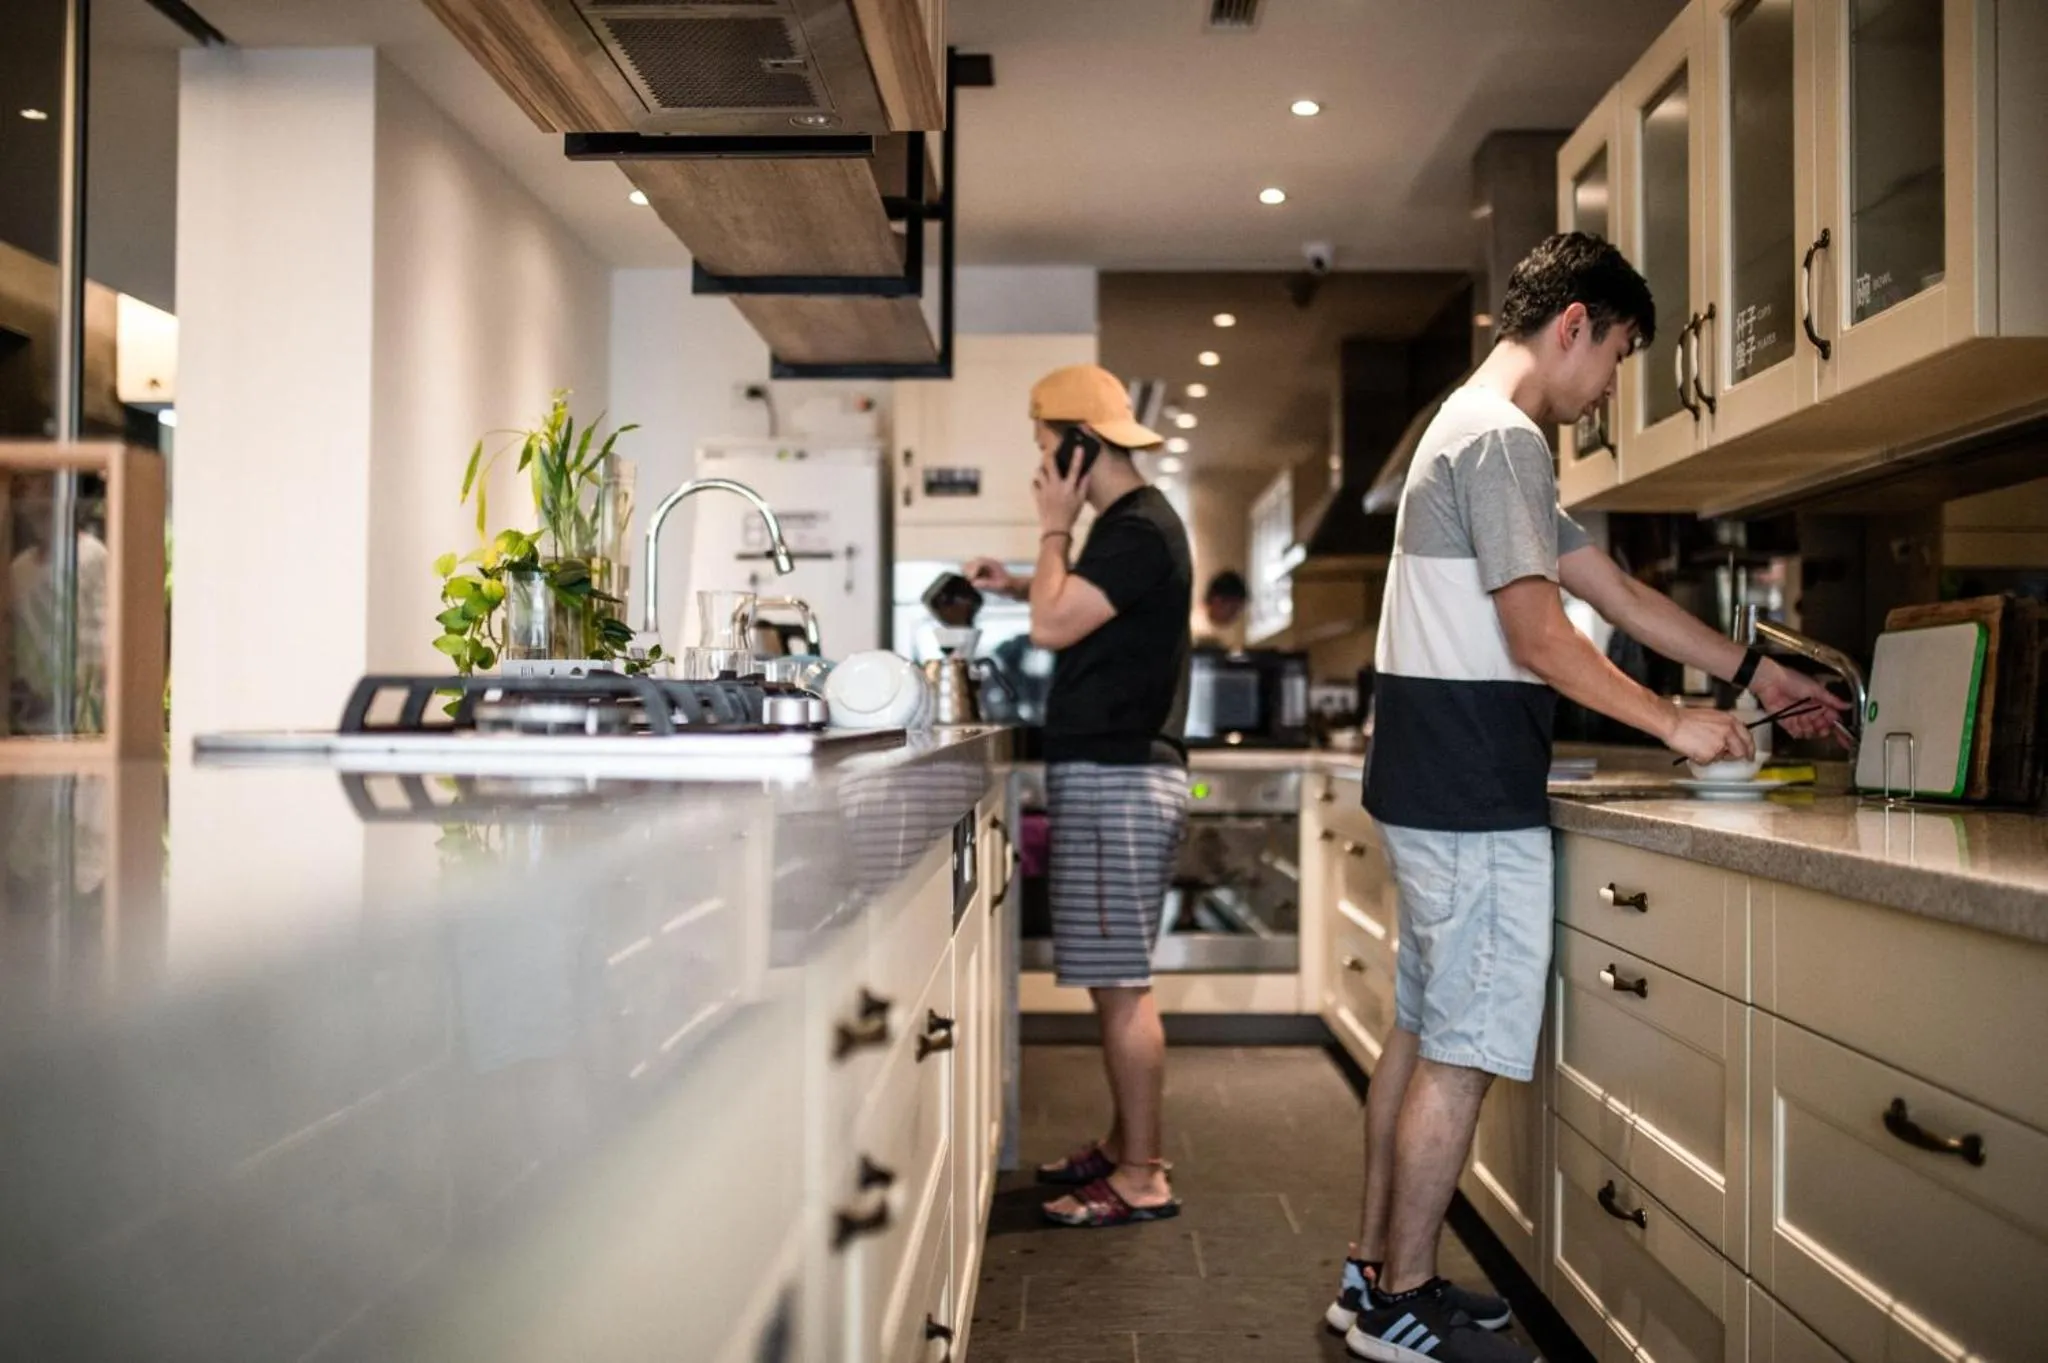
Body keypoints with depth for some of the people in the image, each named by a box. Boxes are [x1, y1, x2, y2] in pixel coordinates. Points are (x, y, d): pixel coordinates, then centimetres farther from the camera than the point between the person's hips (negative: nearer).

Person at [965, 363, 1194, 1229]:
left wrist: (1053, 529, -8)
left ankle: (1142, 1179, 0)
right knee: (1116, 980, 15)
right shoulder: (1130, 523, 18)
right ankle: (1123, 1146, 24)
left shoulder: (1139, 530, -13)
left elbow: (1053, 627, -20)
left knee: (1119, 984, -7)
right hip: (1110, 773, 11)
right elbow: (1077, 610, 32)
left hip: (1116, 778, -11)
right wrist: (1018, 584, 17)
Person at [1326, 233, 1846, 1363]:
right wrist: (1675, 725, -7)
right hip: (1473, 798, -11)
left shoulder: (1472, 430, 21)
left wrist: (1753, 672, 22)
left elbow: (1617, 591, 22)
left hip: (1434, 788, 11)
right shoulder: (1504, 437, -12)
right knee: (1464, 1049, -3)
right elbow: (1540, 640, -18)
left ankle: (1375, 1272, 24)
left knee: (1423, 1031, 14)